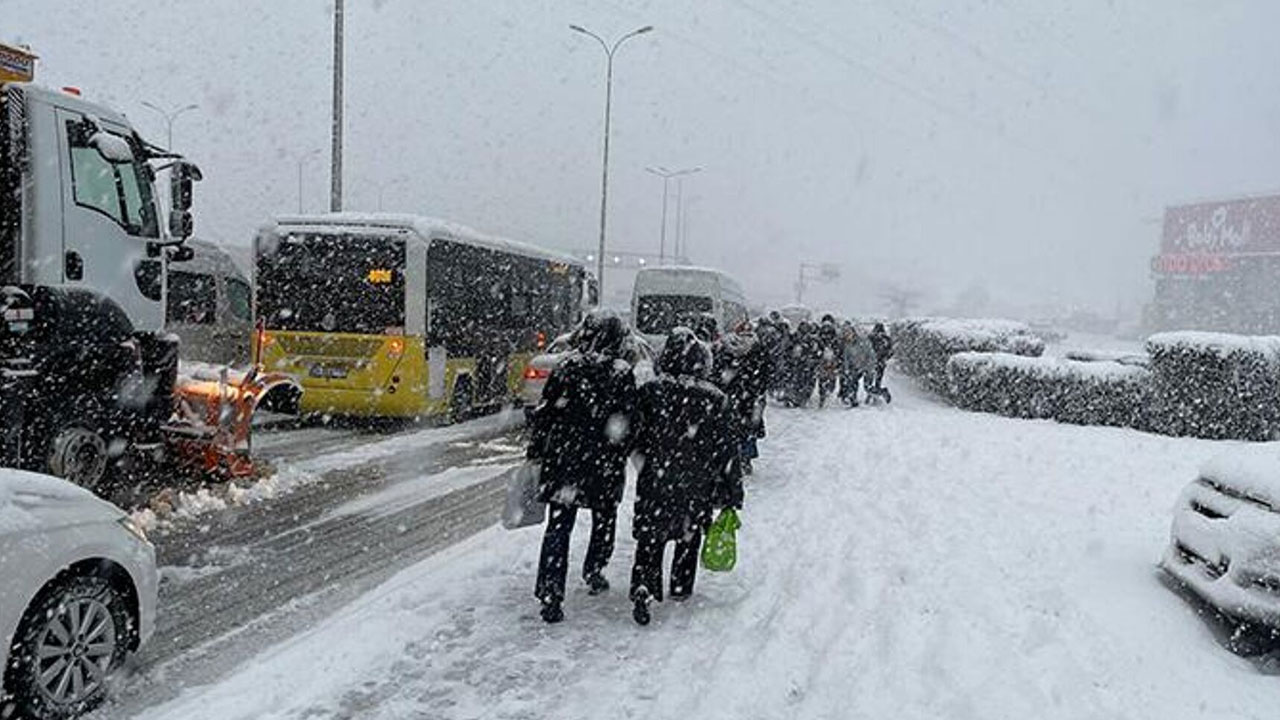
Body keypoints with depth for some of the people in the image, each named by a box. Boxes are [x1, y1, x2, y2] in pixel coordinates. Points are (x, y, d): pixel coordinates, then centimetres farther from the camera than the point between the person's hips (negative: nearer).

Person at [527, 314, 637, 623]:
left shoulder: (566, 366, 1)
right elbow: (625, 423, -10)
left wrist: (536, 453, 10)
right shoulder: (621, 373, -8)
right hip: (603, 463, -2)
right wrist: (620, 459, 0)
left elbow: (544, 413, 3)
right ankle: (593, 571, 36)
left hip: (562, 458, 2)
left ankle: (550, 593, -1)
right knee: (604, 519, 22)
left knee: (558, 525, 4)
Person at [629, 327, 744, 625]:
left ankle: (643, 586, -11)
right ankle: (681, 589, 33)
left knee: (650, 538, 9)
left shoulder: (650, 392, -9)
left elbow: (637, 439, -2)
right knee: (689, 537, 21)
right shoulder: (715, 400, -9)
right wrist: (732, 494, 3)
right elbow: (726, 451, -5)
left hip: (656, 483, -1)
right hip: (698, 487, 1)